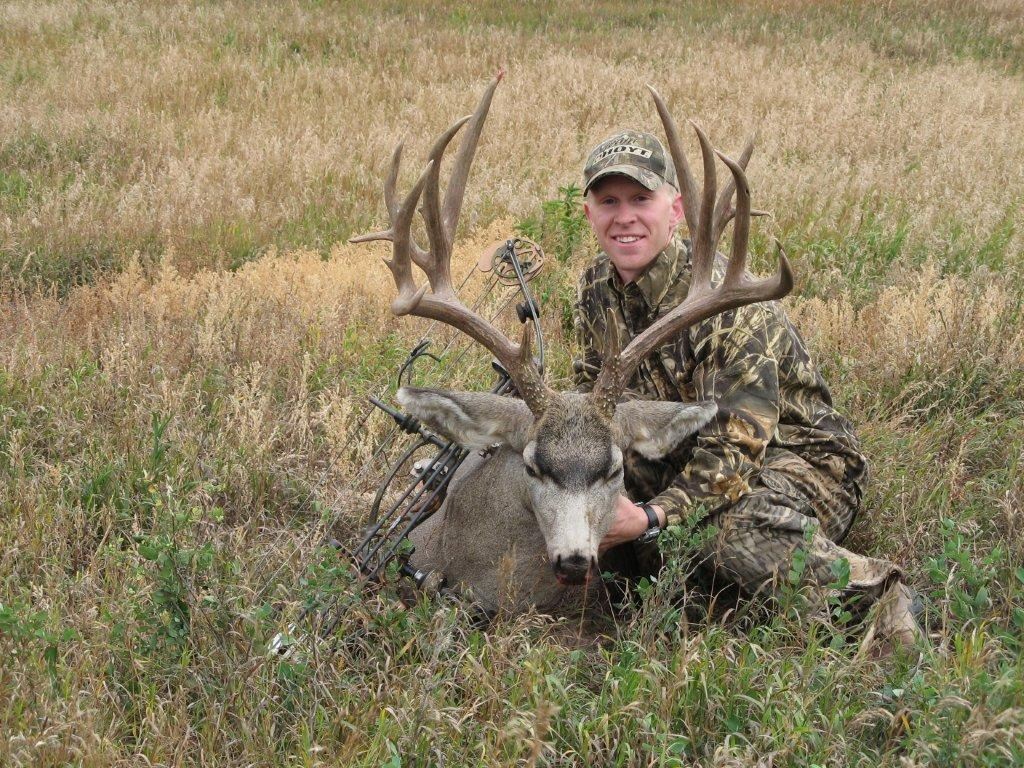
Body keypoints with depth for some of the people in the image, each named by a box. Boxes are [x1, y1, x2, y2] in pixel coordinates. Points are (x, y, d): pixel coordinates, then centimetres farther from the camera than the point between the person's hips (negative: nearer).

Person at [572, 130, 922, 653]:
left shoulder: (724, 299, -26)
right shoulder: (597, 289, -3)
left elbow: (735, 446, -30)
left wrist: (650, 518, -42)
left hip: (793, 455, -7)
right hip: (681, 459, 7)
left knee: (743, 545, -39)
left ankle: (876, 588, -13)